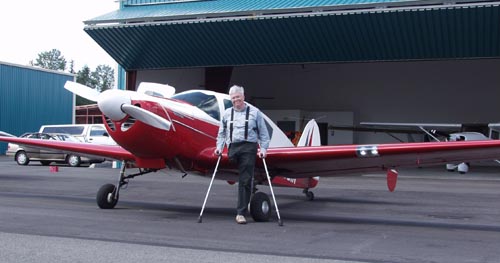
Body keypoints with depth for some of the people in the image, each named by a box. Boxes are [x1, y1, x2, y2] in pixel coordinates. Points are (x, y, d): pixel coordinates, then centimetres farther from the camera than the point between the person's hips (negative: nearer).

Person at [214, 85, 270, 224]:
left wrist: (263, 149, -2)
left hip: (249, 148, -3)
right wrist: (219, 147, 8)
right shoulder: (227, 113, 17)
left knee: (245, 181, -8)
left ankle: (241, 213, -8)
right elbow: (222, 133, 21)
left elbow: (263, 133, 8)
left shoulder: (254, 112, 8)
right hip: (233, 148, 3)